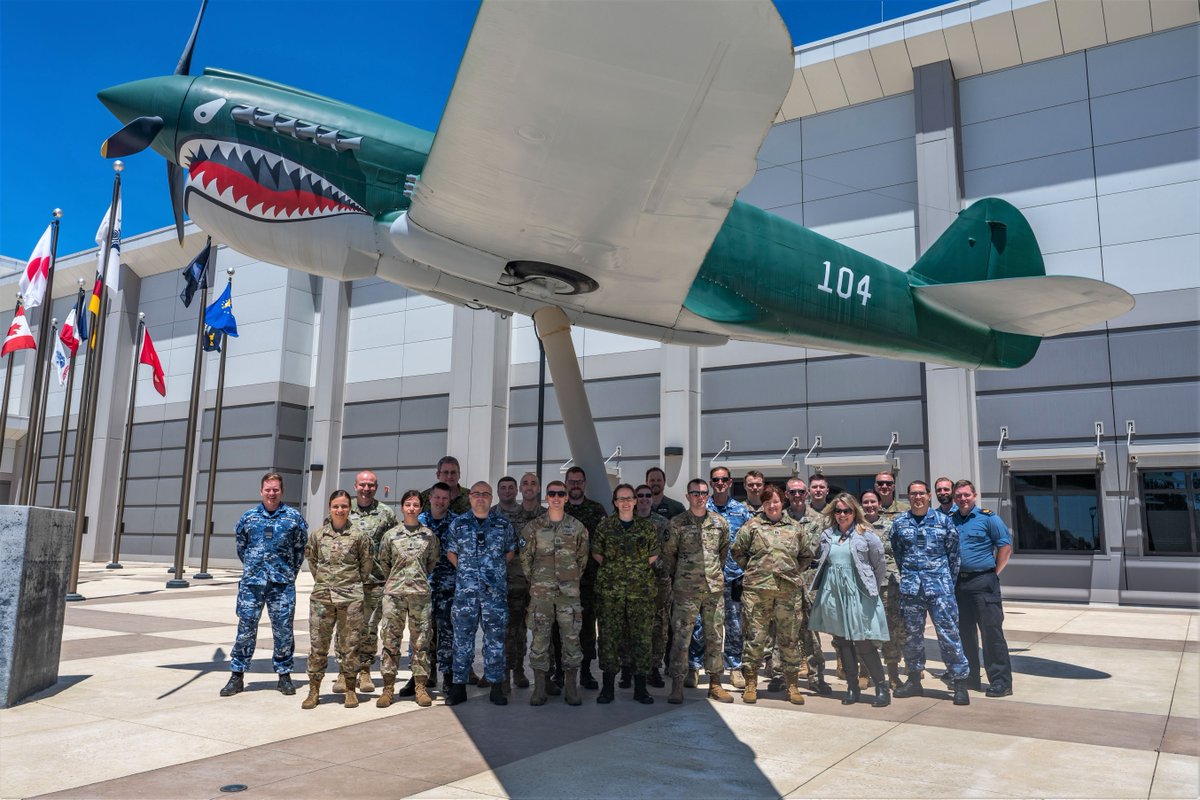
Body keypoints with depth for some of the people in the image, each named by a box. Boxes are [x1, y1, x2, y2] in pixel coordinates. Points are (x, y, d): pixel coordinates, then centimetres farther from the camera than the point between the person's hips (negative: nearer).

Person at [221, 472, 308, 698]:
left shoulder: (293, 517, 2)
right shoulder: (249, 517, 7)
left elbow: (300, 548, 8)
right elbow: (241, 547, 17)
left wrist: (289, 572, 8)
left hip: (282, 585, -1)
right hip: (251, 583, 1)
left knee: (283, 630, 4)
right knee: (245, 629, 3)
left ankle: (284, 675, 16)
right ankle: (237, 676, 14)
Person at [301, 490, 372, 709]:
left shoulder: (358, 535, -1)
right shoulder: (317, 534, 4)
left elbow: (368, 561, 8)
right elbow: (311, 558, 17)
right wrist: (321, 580, 13)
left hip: (350, 597, -1)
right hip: (321, 596, 2)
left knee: (350, 644, 4)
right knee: (317, 644, 4)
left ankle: (350, 690, 15)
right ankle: (314, 690, 14)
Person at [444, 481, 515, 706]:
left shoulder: (503, 523, 6)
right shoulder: (458, 523, 6)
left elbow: (510, 551, 14)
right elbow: (451, 552, 12)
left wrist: (496, 570, 7)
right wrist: (466, 570, 6)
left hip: (496, 590, 0)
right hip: (465, 589, 0)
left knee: (495, 637, 4)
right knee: (462, 637, 4)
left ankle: (496, 687, 12)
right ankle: (459, 686, 12)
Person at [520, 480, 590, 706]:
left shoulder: (577, 527, 4)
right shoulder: (533, 526, 2)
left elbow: (582, 558, 12)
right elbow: (525, 558, 6)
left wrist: (572, 580, 10)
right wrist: (534, 581, 6)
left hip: (569, 592, 0)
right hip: (541, 592, 0)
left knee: (571, 637, 2)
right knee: (540, 638, 2)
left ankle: (572, 687, 12)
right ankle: (540, 688, 11)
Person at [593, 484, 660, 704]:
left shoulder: (648, 527, 7)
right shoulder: (604, 526, 6)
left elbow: (654, 555, 13)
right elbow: (596, 553, 10)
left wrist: (639, 567, 4)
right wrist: (612, 568, 3)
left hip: (641, 589, 1)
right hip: (610, 589, 0)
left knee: (641, 636, 1)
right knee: (609, 635, 0)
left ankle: (640, 687, 12)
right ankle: (607, 687, 9)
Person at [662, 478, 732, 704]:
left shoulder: (720, 522, 7)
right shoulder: (677, 523, -2)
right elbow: (668, 554, 4)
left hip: (714, 588, 3)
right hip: (686, 590, -3)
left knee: (715, 636, 8)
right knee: (681, 637, -2)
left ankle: (715, 683, 18)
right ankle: (677, 685, 5)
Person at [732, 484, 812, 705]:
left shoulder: (796, 528, 11)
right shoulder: (752, 526, 4)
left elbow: (807, 554, 19)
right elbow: (737, 551, 8)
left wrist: (793, 571, 10)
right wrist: (753, 570, 4)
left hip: (789, 590, 2)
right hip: (757, 589, -2)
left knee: (790, 638, 7)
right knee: (755, 637, 2)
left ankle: (792, 685, 18)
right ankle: (751, 683, 12)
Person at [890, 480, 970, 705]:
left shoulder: (943, 521, 1)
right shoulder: (899, 523, 6)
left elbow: (953, 554, 6)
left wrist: (949, 582, 6)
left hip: (939, 586, -2)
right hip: (910, 587, 3)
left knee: (948, 634, -5)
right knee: (912, 634, 10)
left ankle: (960, 682, 3)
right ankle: (914, 679, 22)